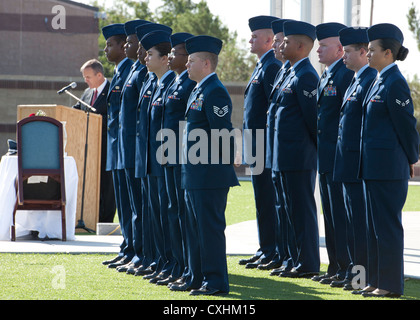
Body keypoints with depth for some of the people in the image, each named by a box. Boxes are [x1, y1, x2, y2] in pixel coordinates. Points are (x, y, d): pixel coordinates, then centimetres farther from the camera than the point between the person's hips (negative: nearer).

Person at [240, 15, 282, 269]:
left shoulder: (272, 67, -15)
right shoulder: (262, 66, 17)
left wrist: (265, 148, -22)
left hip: (265, 144, -10)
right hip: (256, 146, 10)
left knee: (267, 200, -6)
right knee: (263, 199, 13)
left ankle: (273, 253, -2)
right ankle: (266, 249, 19)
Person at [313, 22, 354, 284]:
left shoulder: (346, 74, -15)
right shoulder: (326, 76, 17)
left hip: (340, 157, -10)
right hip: (326, 158, 10)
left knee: (341, 215, -6)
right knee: (330, 214, 14)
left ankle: (347, 270, -1)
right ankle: (335, 267, 20)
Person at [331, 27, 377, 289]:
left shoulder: (372, 81, -16)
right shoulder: (355, 81, 16)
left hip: (361, 164, -10)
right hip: (348, 164, 10)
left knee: (362, 220, -5)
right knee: (353, 218, 14)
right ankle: (355, 271, 21)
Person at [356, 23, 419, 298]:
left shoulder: (395, 84, -15)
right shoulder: (380, 82, 14)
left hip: (389, 167, -10)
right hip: (374, 166, 10)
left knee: (387, 224, -4)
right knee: (375, 224, 13)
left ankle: (391, 285, 1)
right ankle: (376, 281, 20)